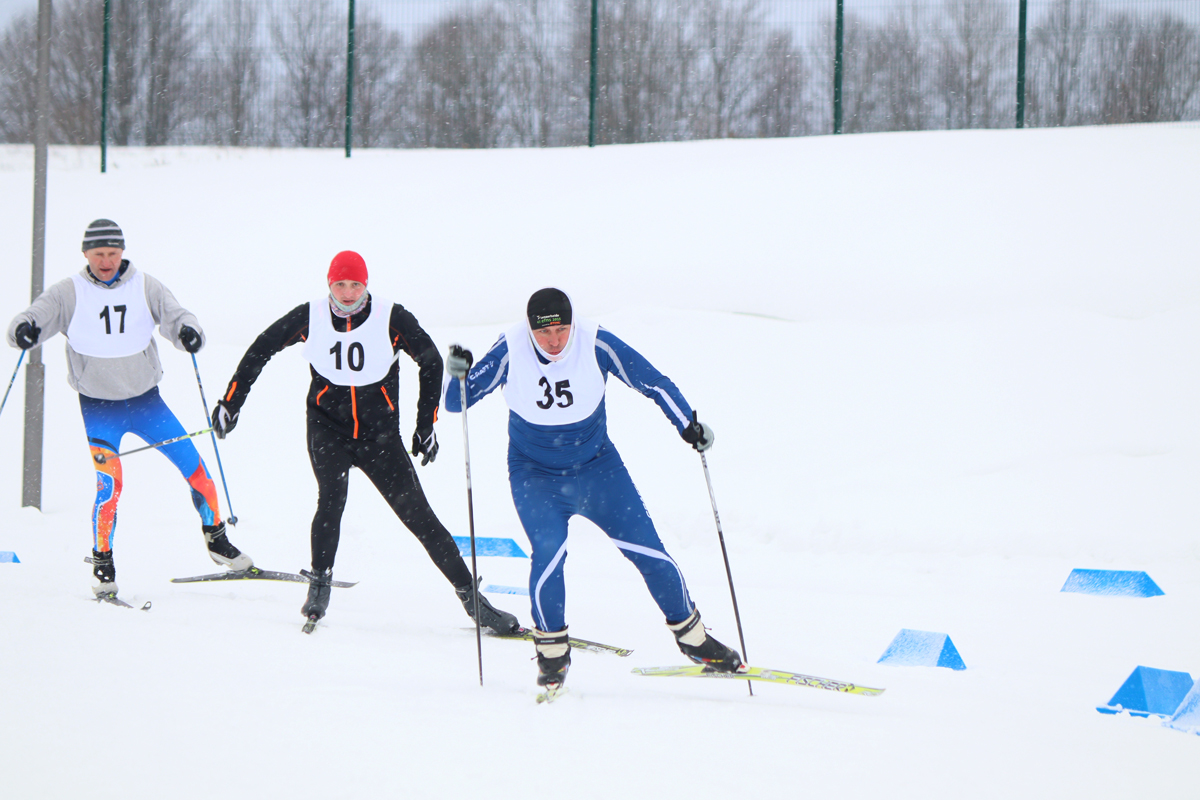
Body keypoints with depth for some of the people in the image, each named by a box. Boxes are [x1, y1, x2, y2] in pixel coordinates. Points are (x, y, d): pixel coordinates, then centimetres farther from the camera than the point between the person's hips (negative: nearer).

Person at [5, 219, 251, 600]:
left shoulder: (144, 287, -4)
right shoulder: (70, 293, -9)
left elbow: (173, 315, -11)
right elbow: (40, 314, -15)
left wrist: (188, 331, -34)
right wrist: (24, 328, -39)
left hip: (145, 399, 3)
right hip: (98, 406, -2)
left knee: (195, 468, 3)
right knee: (109, 483, -16)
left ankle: (216, 540, 23)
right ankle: (102, 563, 1)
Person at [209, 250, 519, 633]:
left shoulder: (392, 319, -10)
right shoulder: (310, 317, -6)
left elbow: (431, 362, 3)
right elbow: (261, 350, 6)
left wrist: (426, 424, 3)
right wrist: (231, 401, 5)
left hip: (380, 435, 0)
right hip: (328, 428, 0)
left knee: (418, 514, -4)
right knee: (331, 499, -25)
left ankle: (470, 596, 0)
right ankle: (319, 584, -8)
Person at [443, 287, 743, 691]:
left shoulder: (595, 344, -18)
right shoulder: (511, 351, -19)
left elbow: (651, 381, -7)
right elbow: (457, 402, -14)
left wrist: (688, 424, -11)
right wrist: (457, 375, -34)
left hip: (598, 469, 1)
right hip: (535, 477, -1)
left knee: (649, 553, -2)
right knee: (548, 554, -23)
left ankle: (691, 637, 19)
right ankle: (552, 651, -1)